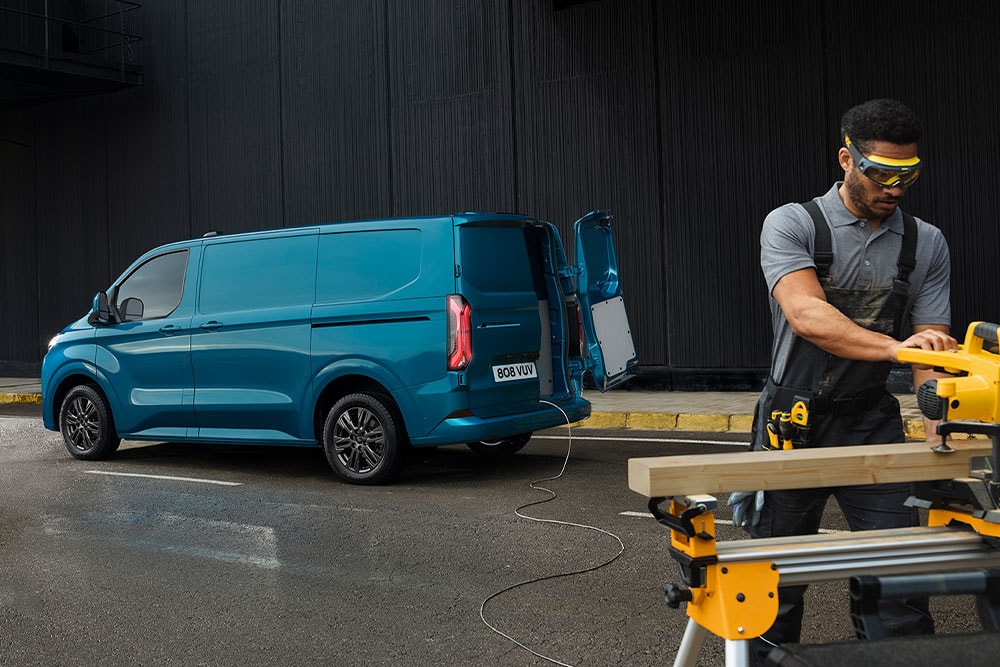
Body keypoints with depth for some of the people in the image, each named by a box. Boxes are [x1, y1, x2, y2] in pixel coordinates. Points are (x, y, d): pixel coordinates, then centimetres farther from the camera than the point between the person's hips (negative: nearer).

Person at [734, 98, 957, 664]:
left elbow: (932, 346, -1)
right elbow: (806, 315, -23)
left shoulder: (927, 245, 5)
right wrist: (894, 346, -37)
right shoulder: (792, 224, -7)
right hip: (795, 421, -3)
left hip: (873, 424, 3)